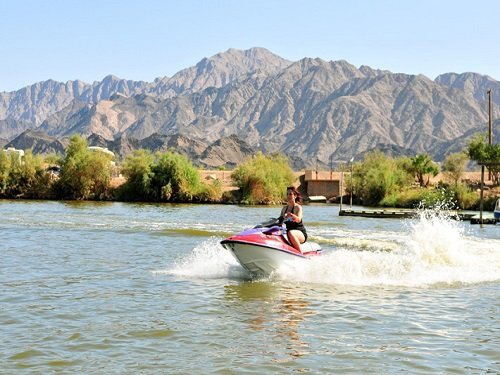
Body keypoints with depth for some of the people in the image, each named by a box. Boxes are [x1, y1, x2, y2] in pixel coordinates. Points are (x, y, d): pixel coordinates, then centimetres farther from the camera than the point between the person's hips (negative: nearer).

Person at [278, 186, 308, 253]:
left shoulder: (298, 207, -5)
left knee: (291, 233, -39)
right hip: (288, 231, 6)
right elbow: (280, 221, 17)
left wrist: (291, 215, -46)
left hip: (301, 233, -6)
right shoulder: (284, 208, 14)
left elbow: (299, 219, -25)